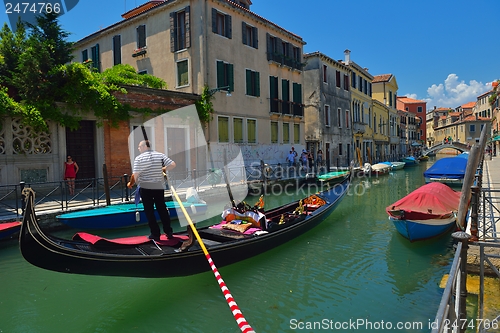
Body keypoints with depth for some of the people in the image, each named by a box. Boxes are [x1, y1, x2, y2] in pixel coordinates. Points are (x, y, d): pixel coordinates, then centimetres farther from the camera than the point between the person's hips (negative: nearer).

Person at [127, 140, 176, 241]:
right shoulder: (160, 155, 1)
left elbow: (135, 175, -13)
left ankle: (155, 234, 9)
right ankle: (168, 232, 18)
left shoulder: (139, 158, -7)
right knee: (162, 209, 14)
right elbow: (173, 164, -6)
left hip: (145, 187, -3)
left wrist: (131, 183, 6)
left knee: (149, 211, 7)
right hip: (159, 187, 3)